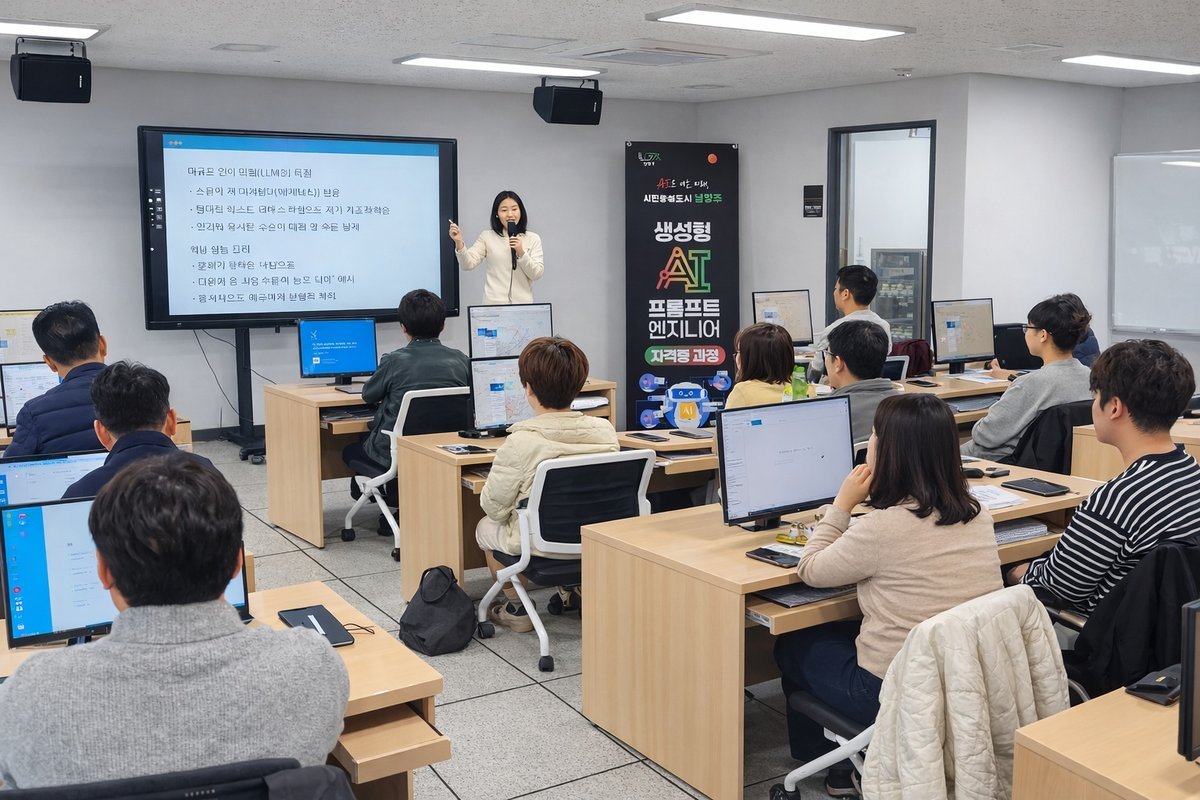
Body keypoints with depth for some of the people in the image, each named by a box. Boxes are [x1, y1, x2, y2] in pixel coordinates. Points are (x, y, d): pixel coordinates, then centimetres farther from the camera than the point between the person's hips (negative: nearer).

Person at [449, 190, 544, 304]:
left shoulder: (533, 239, 4)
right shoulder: (487, 237, 4)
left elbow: (537, 274, -2)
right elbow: (468, 264, -5)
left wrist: (521, 253, -16)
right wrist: (459, 243, -20)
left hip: (523, 303, 1)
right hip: (493, 303, -1)